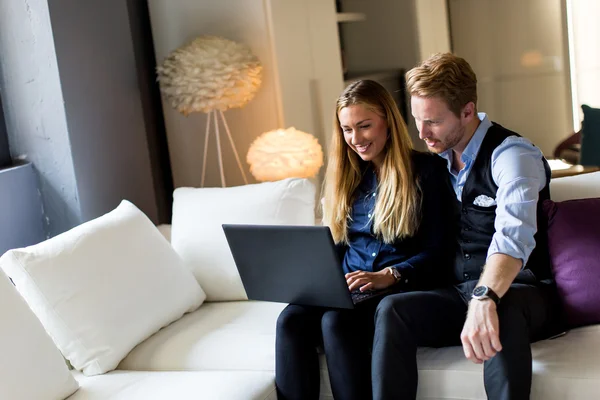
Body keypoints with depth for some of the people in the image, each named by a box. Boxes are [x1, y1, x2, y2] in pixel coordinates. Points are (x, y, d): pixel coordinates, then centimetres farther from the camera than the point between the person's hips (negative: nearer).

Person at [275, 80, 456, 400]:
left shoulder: (426, 170, 0)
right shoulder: (344, 176, 17)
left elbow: (437, 252, -5)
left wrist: (388, 275, -21)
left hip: (404, 288, -5)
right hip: (348, 287, 5)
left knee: (336, 321, -34)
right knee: (290, 320, -27)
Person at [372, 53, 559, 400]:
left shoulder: (511, 154, -13)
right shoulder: (440, 159, 10)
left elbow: (514, 234, -33)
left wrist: (485, 299, -50)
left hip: (518, 293, -5)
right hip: (460, 292, 6)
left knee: (501, 311, -40)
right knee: (392, 309, -24)